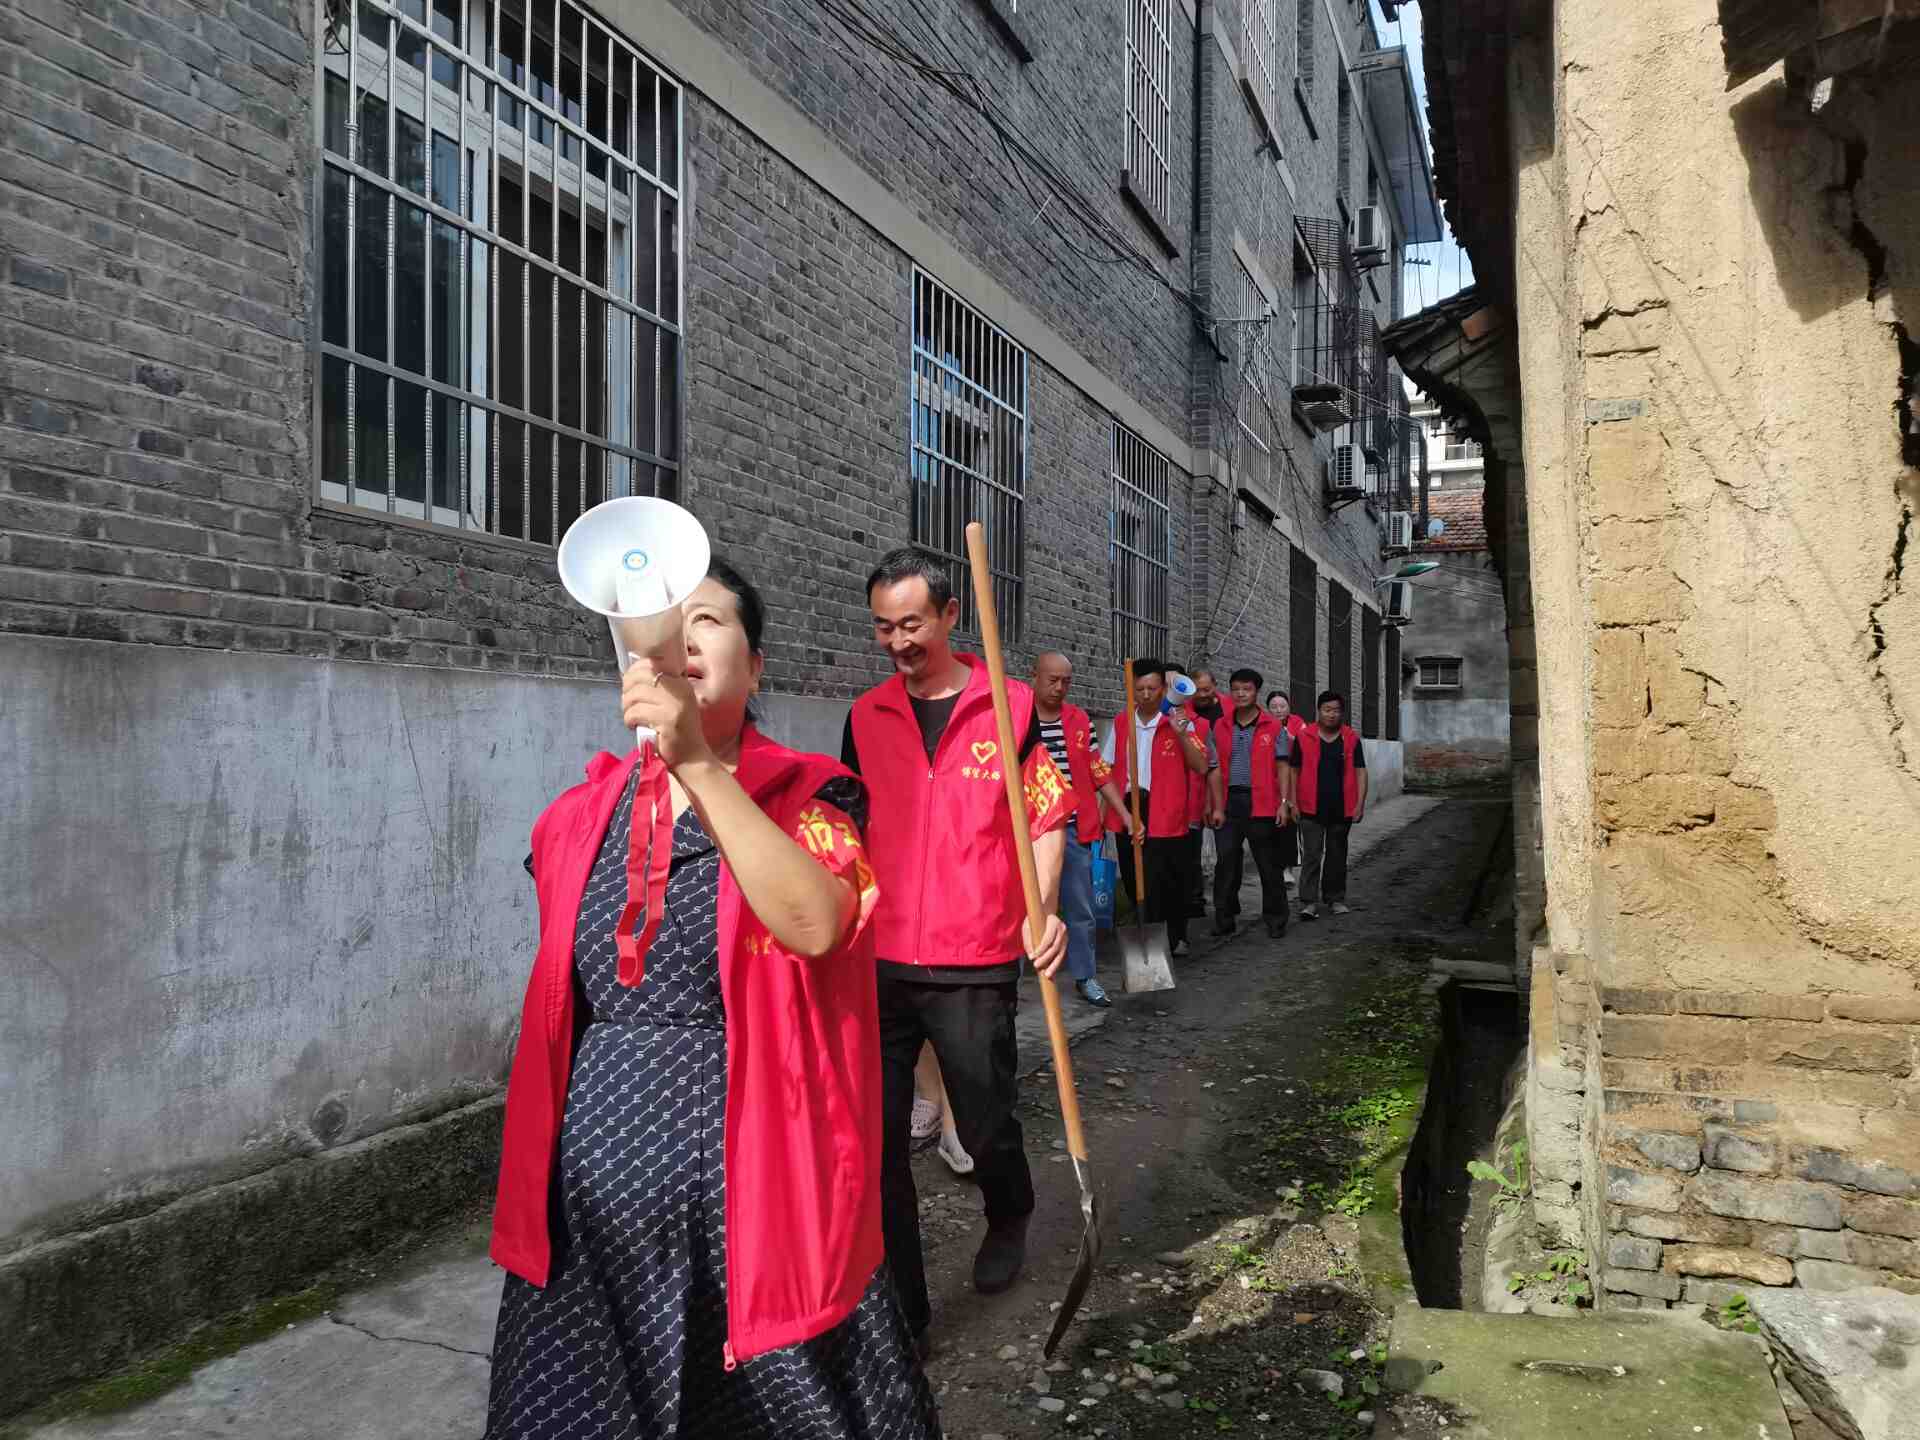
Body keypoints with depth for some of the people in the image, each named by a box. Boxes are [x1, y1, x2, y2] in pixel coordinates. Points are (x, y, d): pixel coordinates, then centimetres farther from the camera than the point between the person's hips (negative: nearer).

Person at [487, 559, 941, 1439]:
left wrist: (700, 766, -33)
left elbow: (814, 925, -28)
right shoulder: (582, 816, 5)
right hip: (591, 1193, 4)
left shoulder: (806, 796, -7)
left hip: (752, 1178, -4)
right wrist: (539, 1172, 19)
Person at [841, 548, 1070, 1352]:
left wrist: (1044, 910, -15)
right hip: (877, 962, 3)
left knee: (986, 1126, 10)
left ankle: (1009, 1221, 44)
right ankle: (898, 1307, 20)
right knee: (873, 1138, 4)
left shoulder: (1012, 706, -2)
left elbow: (1046, 819, 0)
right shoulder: (867, 715, 6)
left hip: (974, 965, -2)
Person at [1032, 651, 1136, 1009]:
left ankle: (1084, 977, 24)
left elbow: (1100, 773, 11)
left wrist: (1125, 814, 6)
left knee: (1080, 908, 11)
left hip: (1074, 830, 4)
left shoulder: (1081, 721, 8)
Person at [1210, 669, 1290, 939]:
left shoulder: (1274, 728, 2)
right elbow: (1213, 768, 11)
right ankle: (1224, 918, 13)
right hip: (1228, 802, 2)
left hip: (1261, 803, -2)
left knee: (1269, 864, 5)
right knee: (1226, 862, 4)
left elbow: (1282, 768, 0)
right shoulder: (1220, 727, 9)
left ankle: (1275, 920, 15)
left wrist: (1284, 803, -8)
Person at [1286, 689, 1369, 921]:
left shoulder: (1351, 739, 5)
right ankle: (1309, 902, -4)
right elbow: (1293, 771, 4)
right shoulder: (1303, 737, 0)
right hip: (1311, 809, -2)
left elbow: (1360, 771, 5)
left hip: (1342, 810, 2)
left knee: (1337, 855, 13)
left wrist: (1360, 803, -2)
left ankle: (1335, 899, 26)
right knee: (1311, 855, -5)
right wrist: (1293, 802, -1)